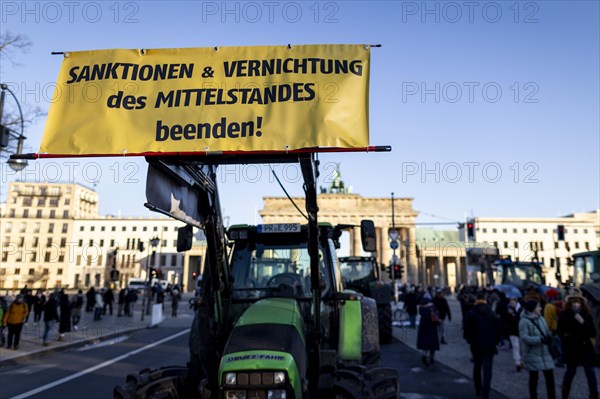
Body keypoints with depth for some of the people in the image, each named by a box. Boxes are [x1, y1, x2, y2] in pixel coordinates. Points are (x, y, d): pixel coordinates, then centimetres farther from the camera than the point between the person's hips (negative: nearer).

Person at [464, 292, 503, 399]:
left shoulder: (471, 313, -6)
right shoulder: (493, 314, 0)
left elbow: (467, 330, -9)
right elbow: (499, 329, -1)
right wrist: (495, 341, 11)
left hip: (476, 345, 0)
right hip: (489, 346, 0)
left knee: (477, 367, 19)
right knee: (487, 370, 0)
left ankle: (478, 390, 28)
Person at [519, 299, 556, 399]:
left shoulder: (541, 318, 5)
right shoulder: (524, 321, -16)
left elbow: (546, 331, 10)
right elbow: (524, 337, -21)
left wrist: (549, 336, -13)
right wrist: (540, 339, -26)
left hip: (545, 353, 5)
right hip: (532, 355, -5)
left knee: (550, 376, 5)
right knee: (534, 377, 9)